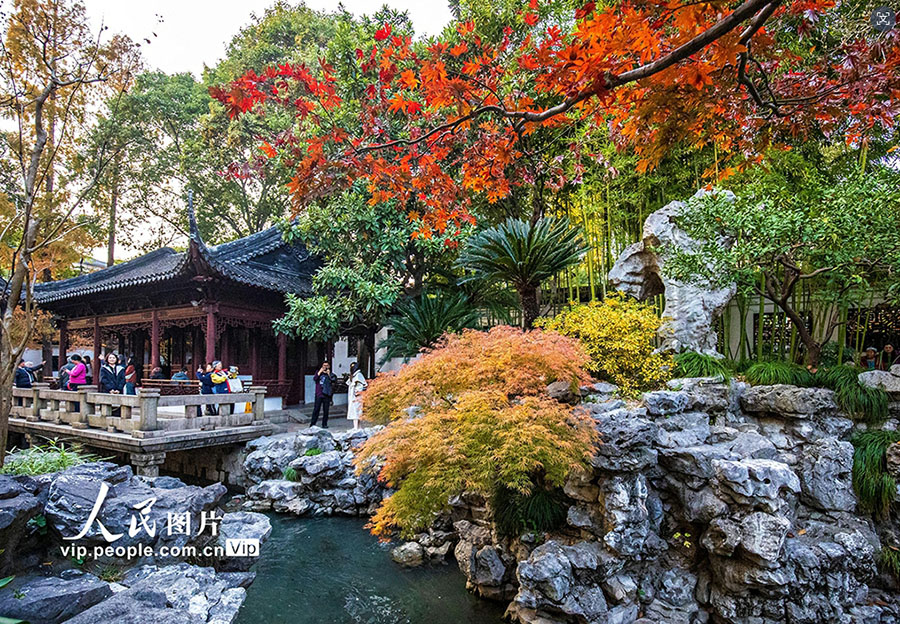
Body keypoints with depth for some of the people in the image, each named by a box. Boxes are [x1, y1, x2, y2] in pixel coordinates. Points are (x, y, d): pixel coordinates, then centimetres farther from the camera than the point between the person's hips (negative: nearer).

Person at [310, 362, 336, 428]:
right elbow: (314, 379, -7)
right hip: (319, 394, -1)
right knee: (316, 409, -7)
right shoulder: (319, 373, 12)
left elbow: (334, 380, -6)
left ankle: (324, 424, 10)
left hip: (327, 395, 1)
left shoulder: (331, 374, 11)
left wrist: (329, 374, -8)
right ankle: (312, 423, -3)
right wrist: (320, 372, -7)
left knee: (326, 410, 2)